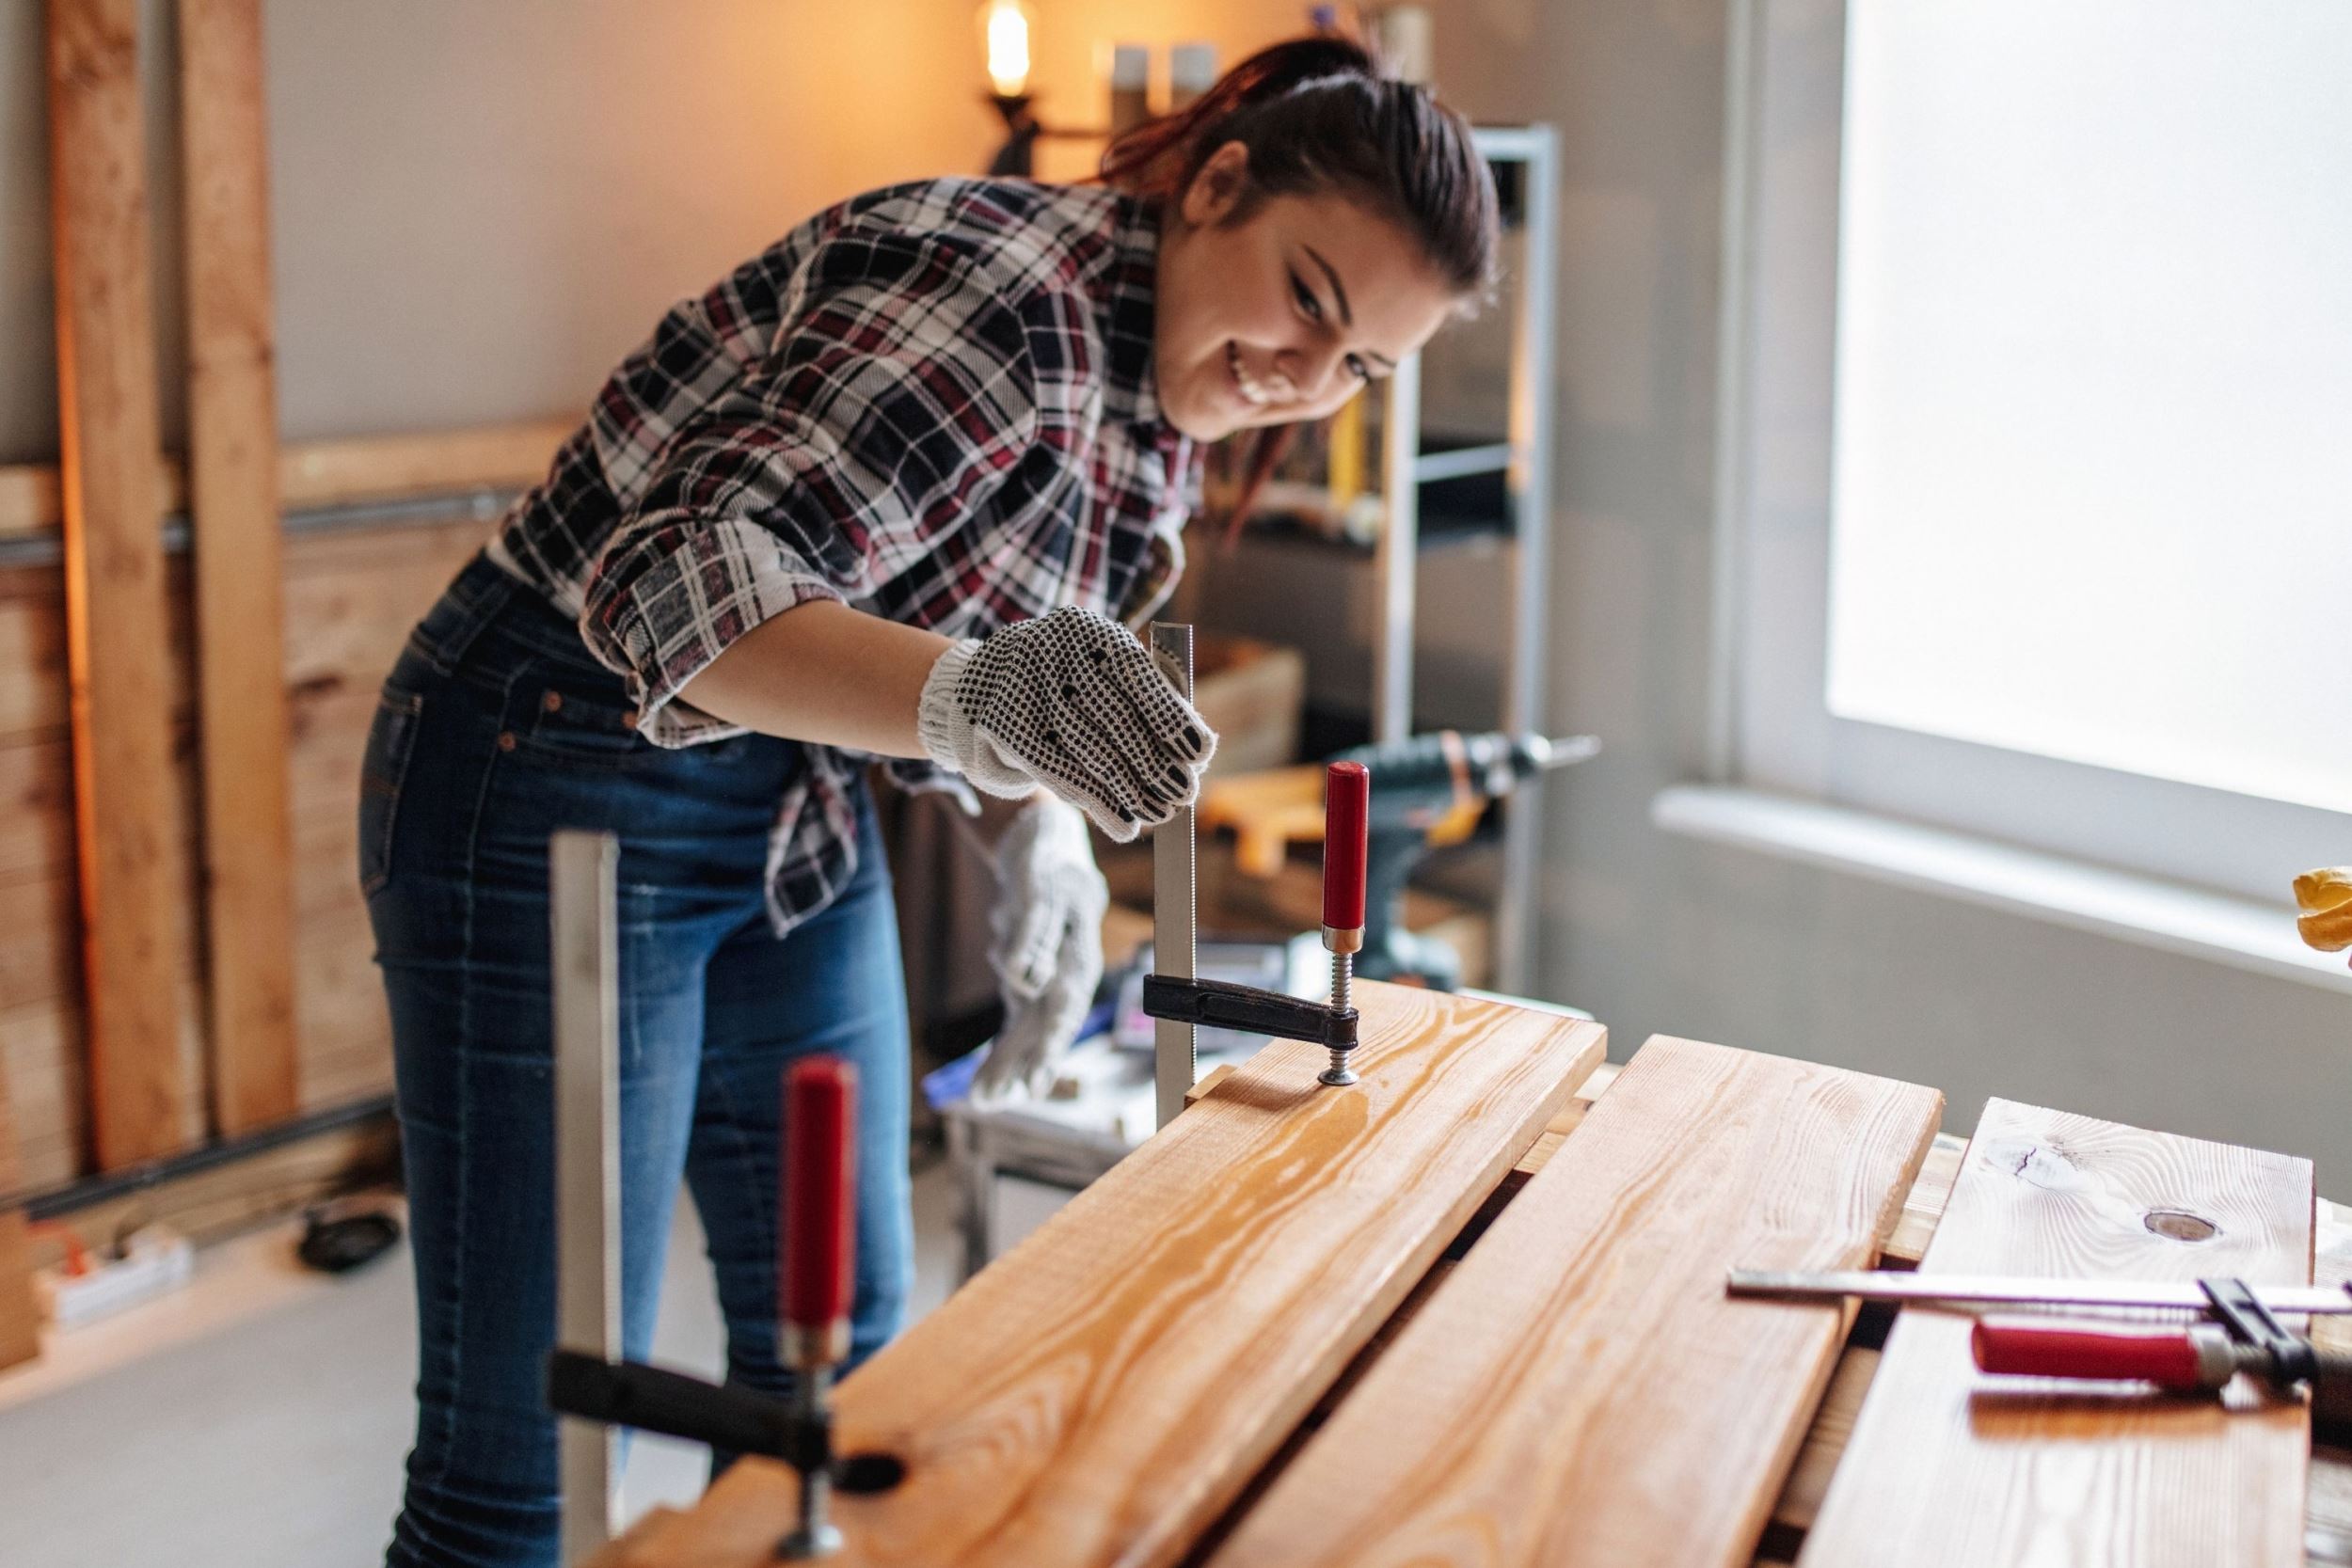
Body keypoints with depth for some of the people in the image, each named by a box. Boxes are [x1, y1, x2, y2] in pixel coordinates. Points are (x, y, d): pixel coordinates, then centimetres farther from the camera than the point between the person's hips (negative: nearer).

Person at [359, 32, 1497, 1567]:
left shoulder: (1163, 402, 3)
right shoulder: (1010, 287, -25)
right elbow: (686, 590, -35)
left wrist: (1040, 829, -5)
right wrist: (975, 694, -52)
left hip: (804, 816, 9)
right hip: (562, 793, -9)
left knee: (844, 1342, 16)